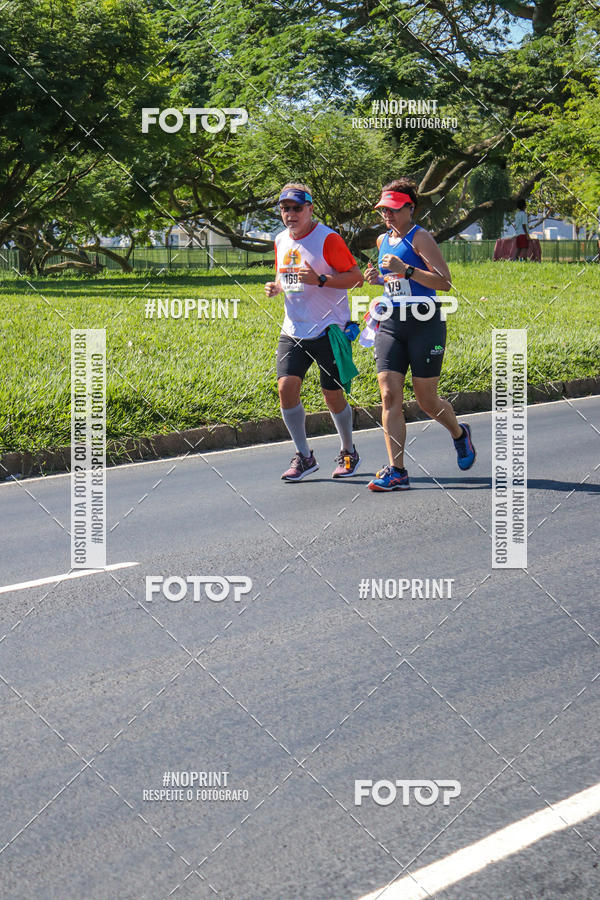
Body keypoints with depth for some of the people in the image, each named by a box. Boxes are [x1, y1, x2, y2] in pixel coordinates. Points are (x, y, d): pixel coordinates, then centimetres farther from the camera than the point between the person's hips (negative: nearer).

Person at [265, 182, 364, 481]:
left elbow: (356, 277, -11)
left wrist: (320, 280, -23)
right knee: (286, 386, -10)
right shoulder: (281, 241, 11)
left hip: (328, 330, -5)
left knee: (332, 394, 0)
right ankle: (304, 457, 2)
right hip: (293, 331, 5)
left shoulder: (328, 238, -9)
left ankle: (349, 453, 23)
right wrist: (276, 287, 3)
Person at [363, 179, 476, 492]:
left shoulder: (420, 237, -9)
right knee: (389, 395, -9)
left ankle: (460, 434, 34)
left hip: (424, 324, -6)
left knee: (426, 400, 2)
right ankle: (397, 472, -9)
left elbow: (445, 282, -16)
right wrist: (378, 278, 9)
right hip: (390, 324, 6)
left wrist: (406, 269, -24)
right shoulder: (383, 240, 13)